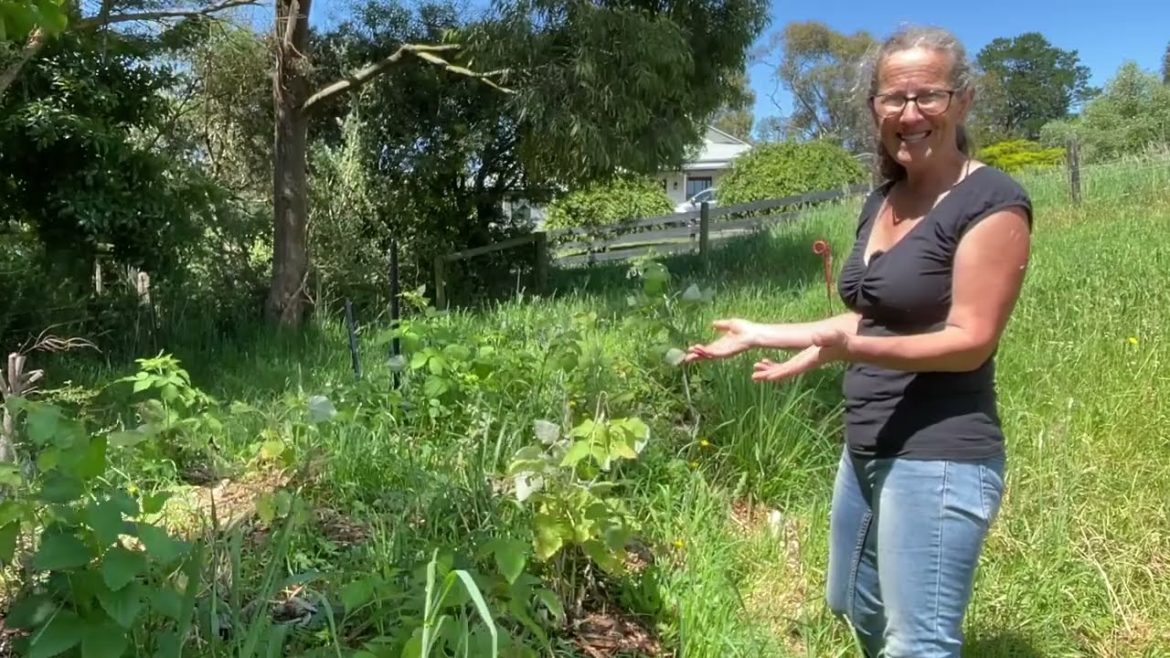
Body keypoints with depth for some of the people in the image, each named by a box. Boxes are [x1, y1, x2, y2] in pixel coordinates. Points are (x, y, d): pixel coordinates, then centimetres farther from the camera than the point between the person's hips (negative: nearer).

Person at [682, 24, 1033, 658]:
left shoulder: (991, 202, -14)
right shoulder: (881, 200, 10)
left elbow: (971, 340, -19)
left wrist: (847, 350, -32)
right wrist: (762, 333, 11)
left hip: (939, 459, -9)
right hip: (867, 449, 9)